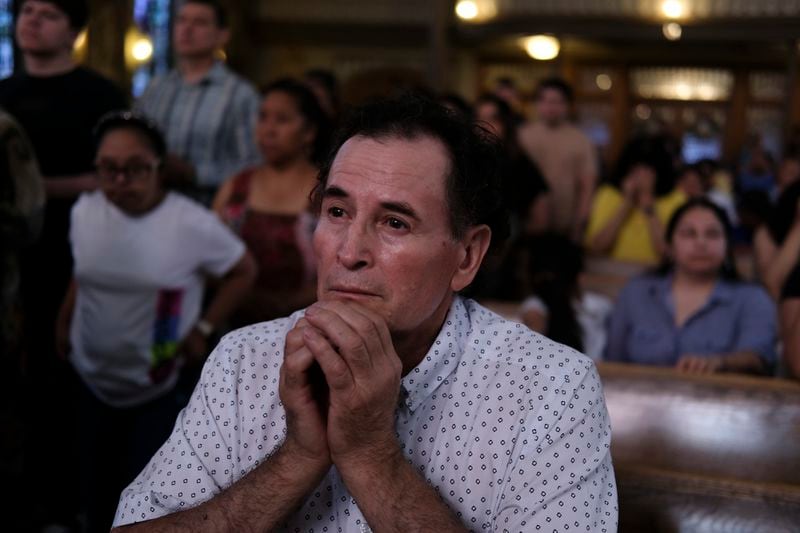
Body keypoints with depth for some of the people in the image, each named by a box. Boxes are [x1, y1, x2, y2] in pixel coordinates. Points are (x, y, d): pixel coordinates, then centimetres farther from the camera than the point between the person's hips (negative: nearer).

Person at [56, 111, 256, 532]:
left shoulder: (191, 223, -20)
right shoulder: (84, 212, -5)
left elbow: (243, 272, -9)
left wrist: (202, 330, -12)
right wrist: (63, 322, 12)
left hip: (160, 387, -4)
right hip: (93, 379, 5)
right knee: (97, 485, 18)